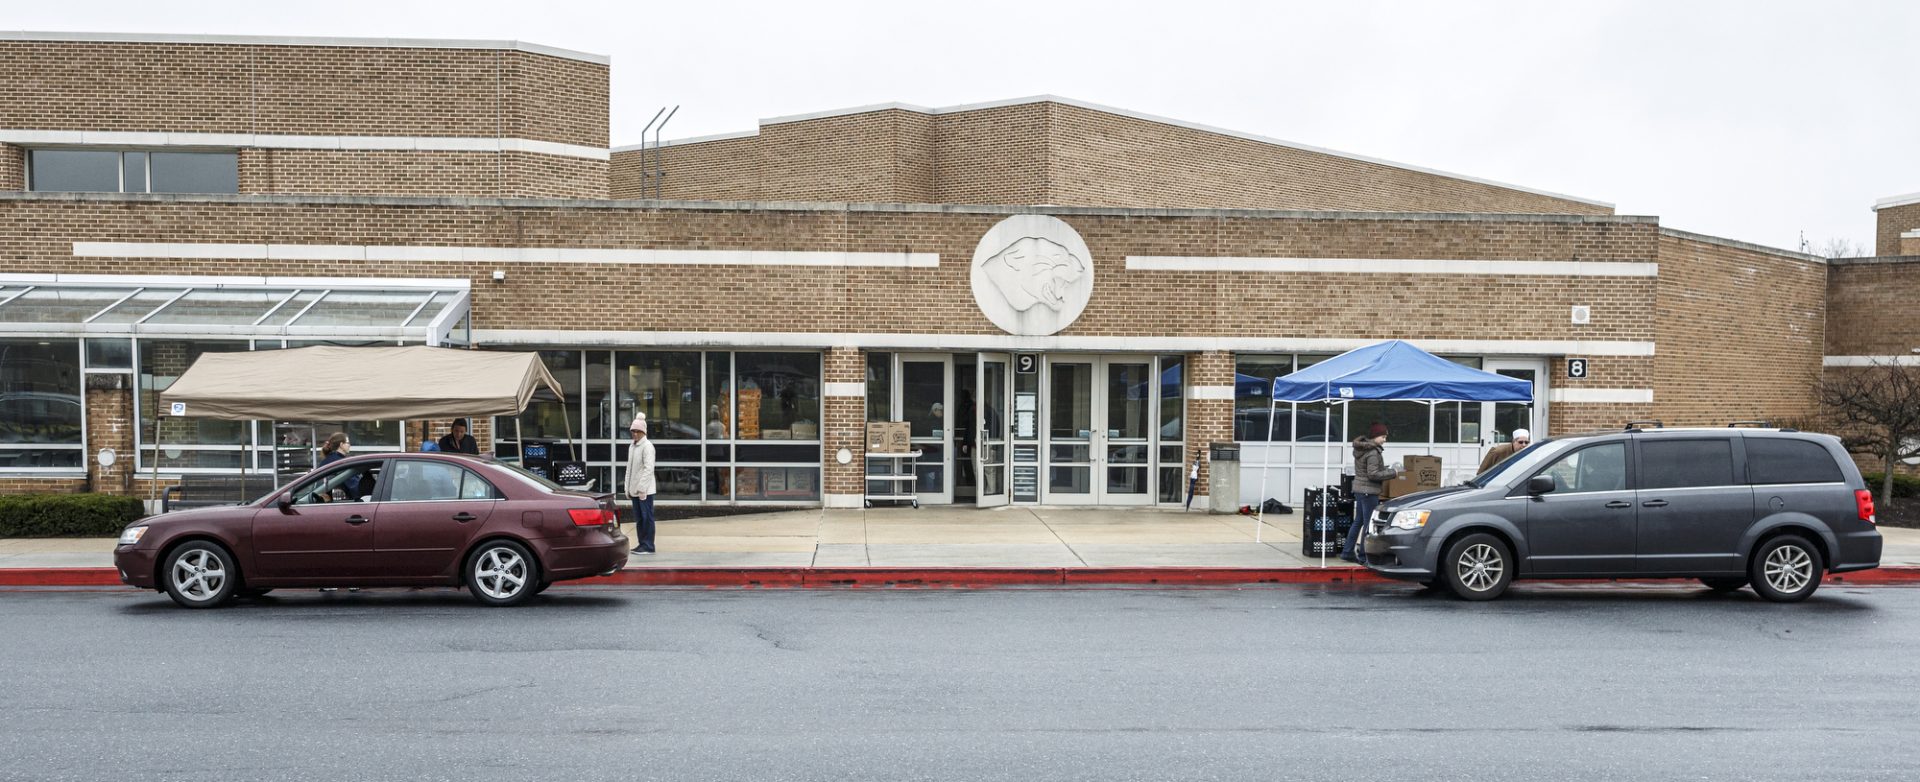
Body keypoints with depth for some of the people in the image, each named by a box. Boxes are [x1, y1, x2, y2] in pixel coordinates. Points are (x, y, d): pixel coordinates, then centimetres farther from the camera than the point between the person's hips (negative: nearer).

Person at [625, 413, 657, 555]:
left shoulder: (647, 446, -9)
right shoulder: (632, 447, 16)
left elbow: (648, 468, -15)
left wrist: (642, 488, -18)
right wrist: (628, 488, 14)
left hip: (644, 489, -8)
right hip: (634, 489, 8)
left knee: (647, 517, -5)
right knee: (638, 518, 10)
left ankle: (648, 546, -3)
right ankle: (642, 544, 16)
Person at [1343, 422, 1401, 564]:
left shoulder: (1360, 448, 11)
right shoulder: (1373, 452, -18)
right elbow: (1373, 474, -21)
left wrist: (1385, 469, 15)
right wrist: (1392, 473, -13)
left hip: (1359, 488, 10)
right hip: (1369, 491, -10)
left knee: (1358, 521, 17)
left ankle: (1347, 552, 20)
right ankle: (1364, 556, 0)